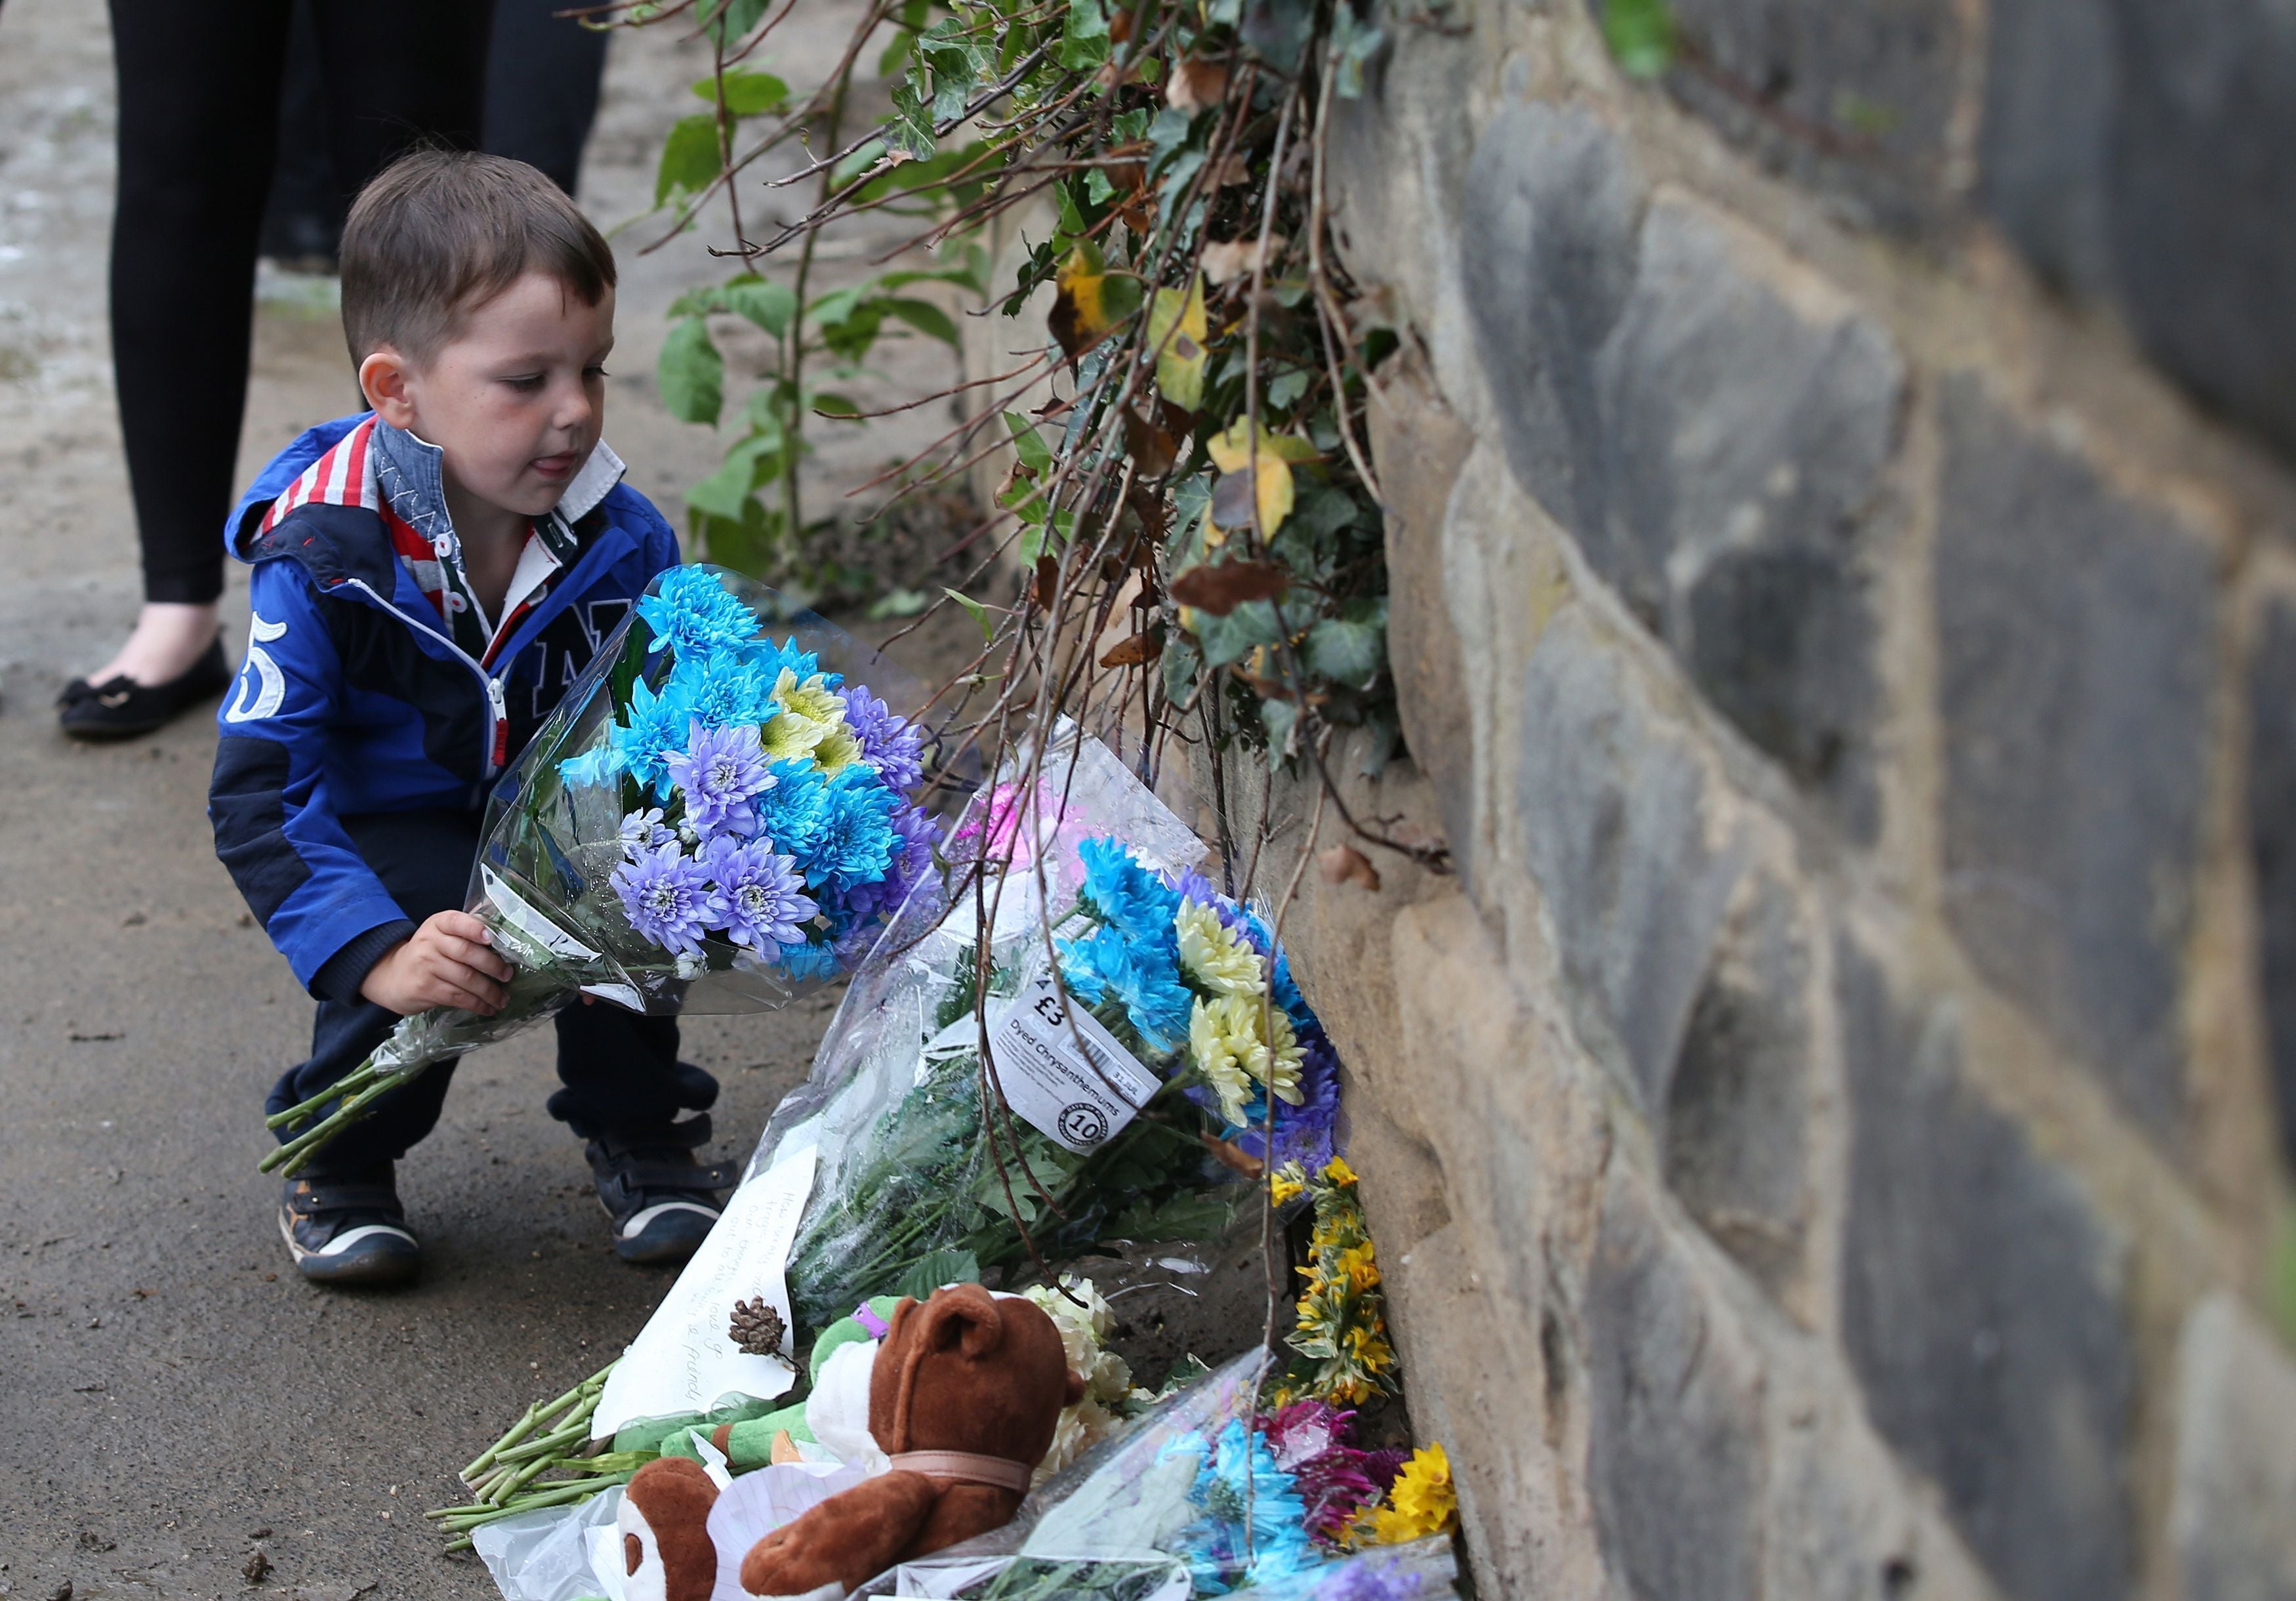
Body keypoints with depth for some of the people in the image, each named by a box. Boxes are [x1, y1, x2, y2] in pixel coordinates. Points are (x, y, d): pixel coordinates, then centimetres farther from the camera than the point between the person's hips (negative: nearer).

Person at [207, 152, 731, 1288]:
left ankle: (635, 1130, 3)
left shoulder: (620, 536, -14)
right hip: (385, 828, -3)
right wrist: (379, 954, -39)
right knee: (422, 953, -33)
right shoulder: (324, 557, -26)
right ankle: (340, 1166, -1)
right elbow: (258, 793, -27)